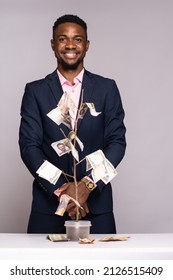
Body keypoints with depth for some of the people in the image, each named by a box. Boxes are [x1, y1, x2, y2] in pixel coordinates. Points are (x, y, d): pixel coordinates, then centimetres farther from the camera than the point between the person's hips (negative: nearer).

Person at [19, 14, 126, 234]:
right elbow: (29, 146, 0)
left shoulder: (107, 88, 7)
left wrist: (88, 184, -12)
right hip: (48, 205, 0)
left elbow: (117, 141, 1)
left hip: (96, 206, 0)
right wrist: (59, 189, -12)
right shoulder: (35, 91, 6)